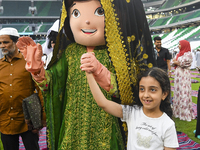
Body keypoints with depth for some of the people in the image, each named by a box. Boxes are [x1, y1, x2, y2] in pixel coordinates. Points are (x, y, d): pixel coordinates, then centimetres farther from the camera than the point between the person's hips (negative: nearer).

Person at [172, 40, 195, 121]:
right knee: (178, 91, 10)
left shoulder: (188, 54, -8)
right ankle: (178, 111, 19)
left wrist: (176, 62, -3)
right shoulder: (179, 54, 15)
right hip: (178, 74, 8)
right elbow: (173, 62, 11)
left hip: (184, 75, -8)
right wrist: (177, 62, -8)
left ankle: (185, 113, -1)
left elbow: (184, 63, -17)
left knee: (184, 93, -8)